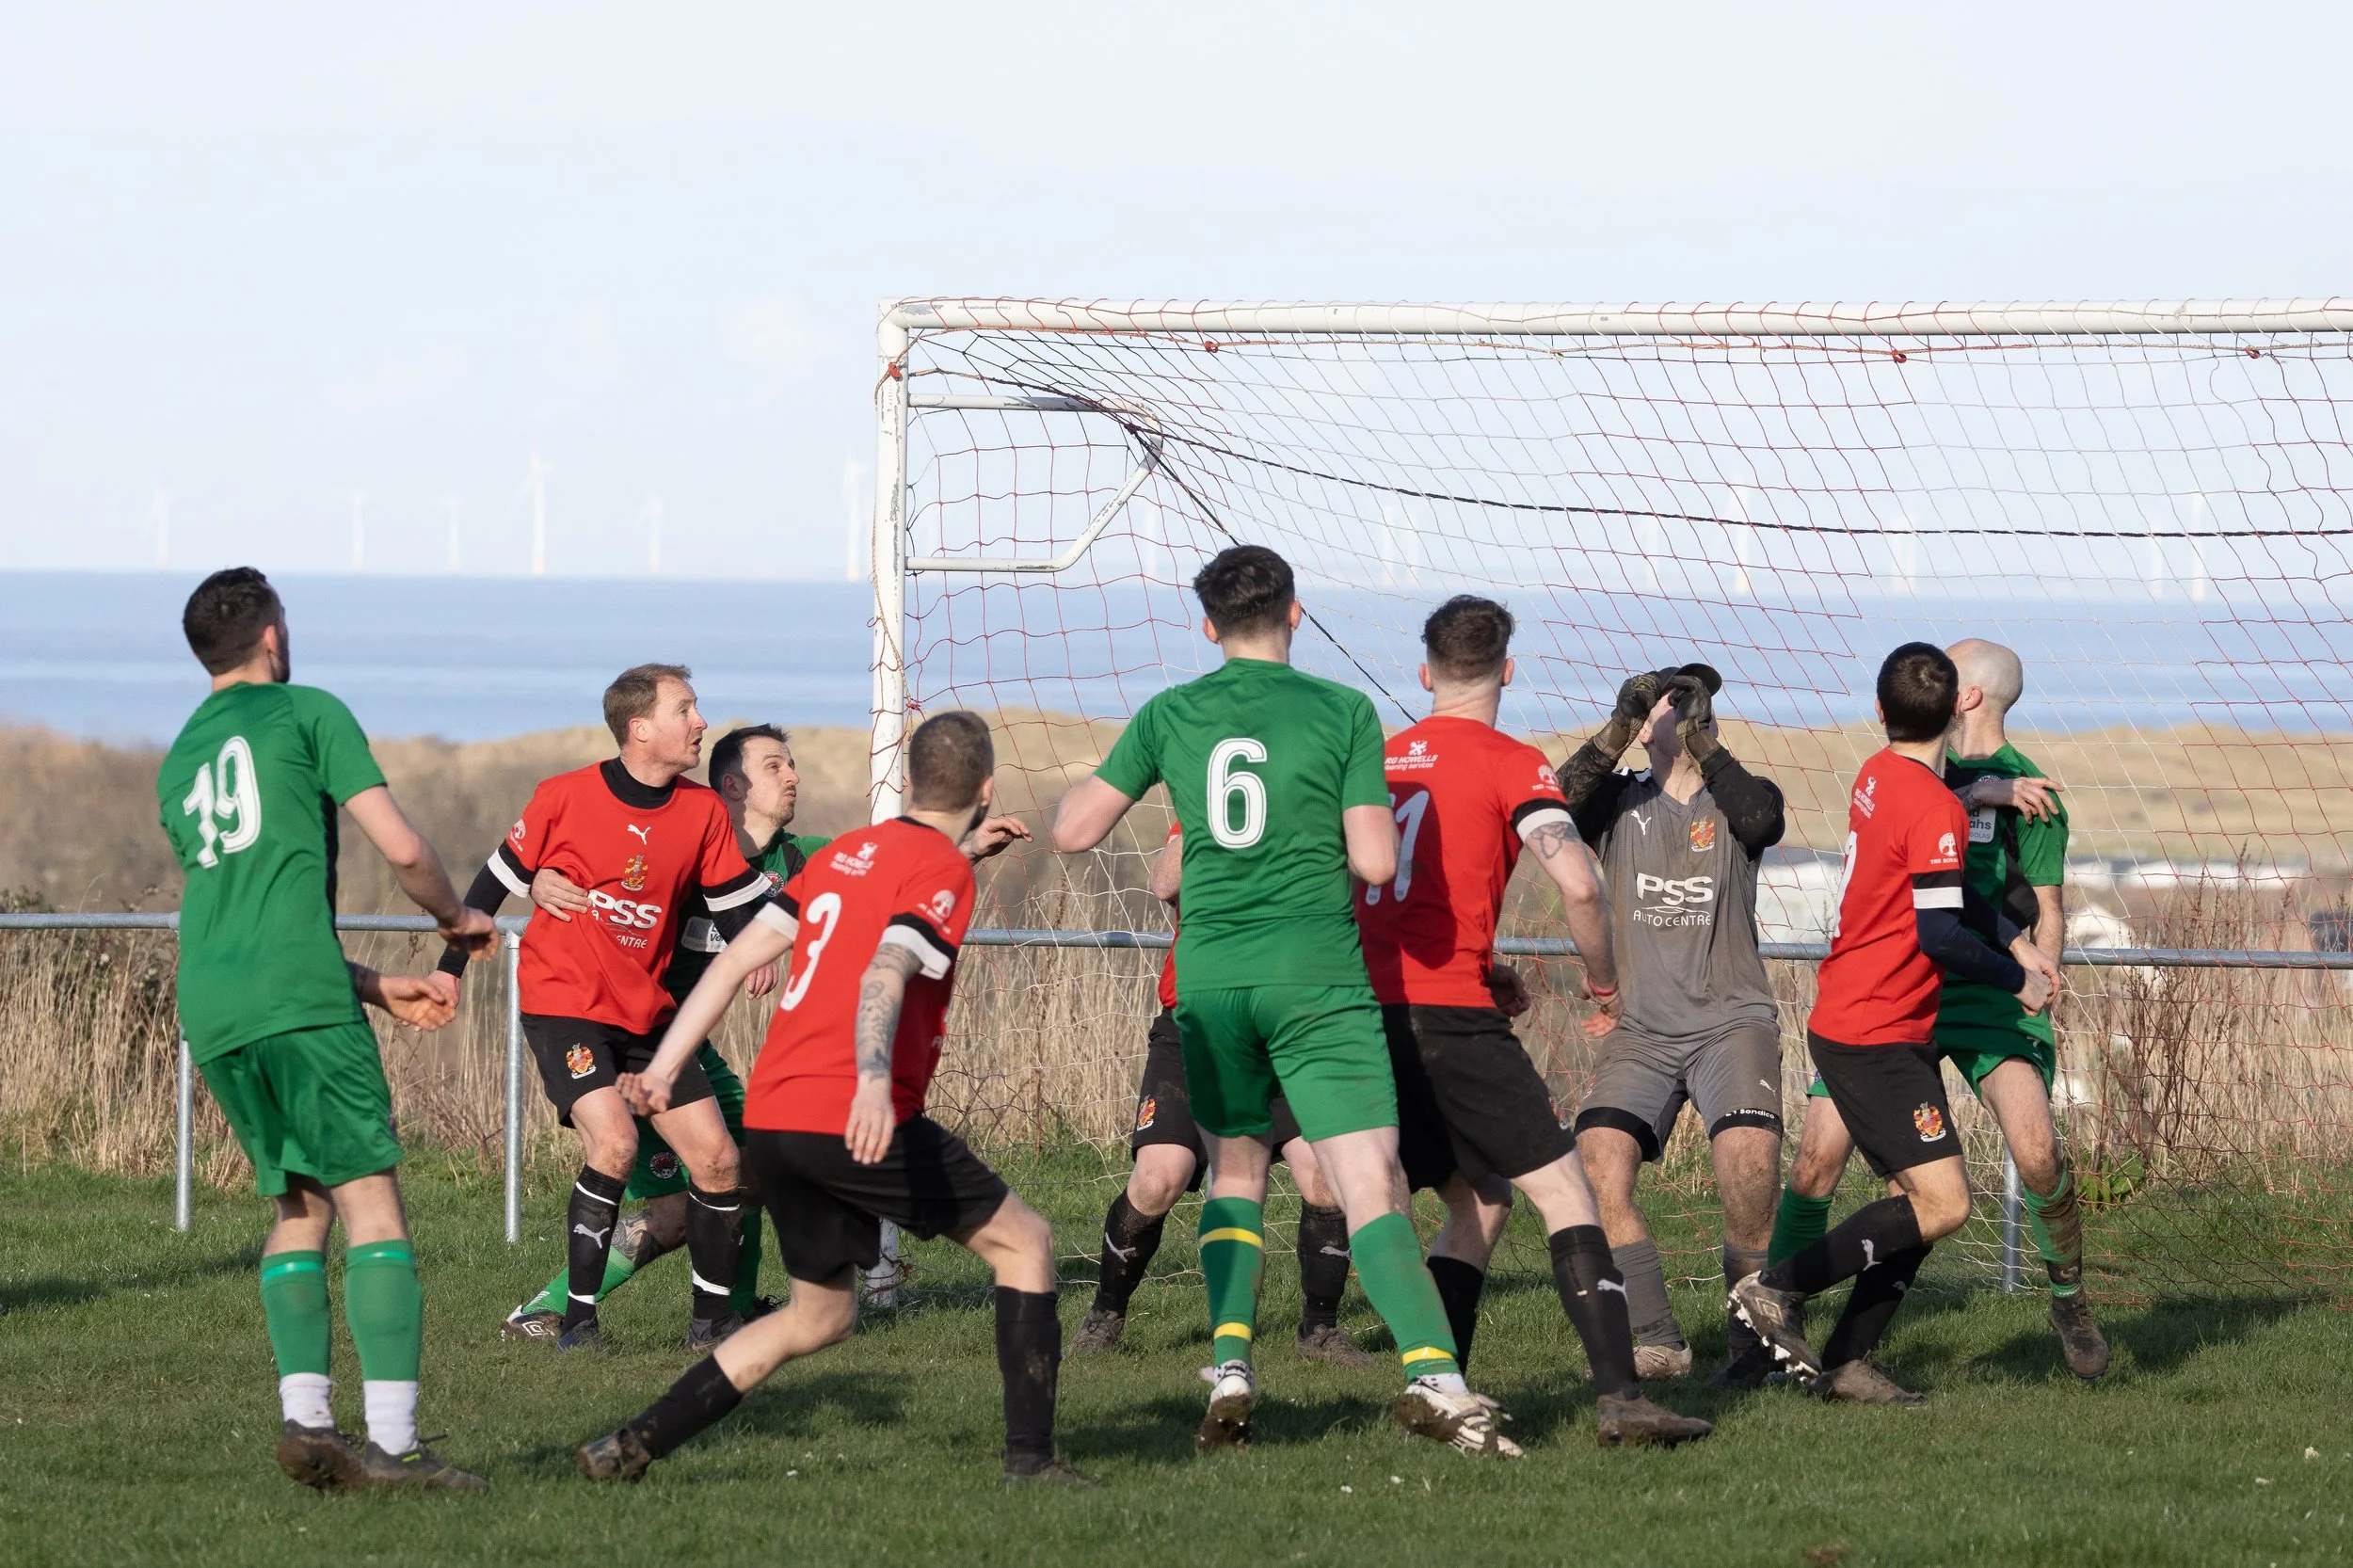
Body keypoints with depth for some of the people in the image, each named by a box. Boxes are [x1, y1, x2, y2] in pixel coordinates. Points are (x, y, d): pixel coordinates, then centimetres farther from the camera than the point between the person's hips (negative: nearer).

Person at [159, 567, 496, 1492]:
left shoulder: (178, 762, 25)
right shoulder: (306, 713, 5)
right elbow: (402, 849, 0)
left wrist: (382, 990, 30)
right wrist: (456, 917, 21)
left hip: (209, 1013, 7)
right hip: (302, 1004, -7)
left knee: (298, 1204, 16)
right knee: (370, 1201, -6)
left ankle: (304, 1416, -1)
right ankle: (391, 1443, -16)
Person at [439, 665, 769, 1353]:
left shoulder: (704, 812, 0)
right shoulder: (565, 797, -11)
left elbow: (736, 902, 7)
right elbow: (499, 879, 0)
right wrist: (450, 970, 3)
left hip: (647, 1011, 5)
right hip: (563, 1003, -5)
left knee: (717, 1158, 0)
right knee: (614, 1142, -24)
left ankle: (714, 1316, 17)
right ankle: (579, 1319, -15)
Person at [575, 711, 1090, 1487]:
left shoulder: (843, 854, 20)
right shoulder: (943, 871, -4)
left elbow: (736, 958, 15)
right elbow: (884, 976, -21)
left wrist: (664, 1069, 14)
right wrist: (873, 1082, -36)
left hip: (769, 1120, 8)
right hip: (854, 1121, -8)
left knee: (821, 1315, 20)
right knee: (1024, 1242, 7)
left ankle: (632, 1444, 12)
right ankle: (1030, 1456, 0)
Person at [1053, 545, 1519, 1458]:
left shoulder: (1169, 717, 6)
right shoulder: (1343, 713, -2)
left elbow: (1071, 831, 10)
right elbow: (1375, 861, -7)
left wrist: (1094, 779, 31)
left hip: (1207, 972, 3)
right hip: (1316, 972, -3)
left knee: (1236, 1171, 21)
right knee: (1371, 1184, -9)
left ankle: (1229, 1368, 5)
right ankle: (1432, 1373, -26)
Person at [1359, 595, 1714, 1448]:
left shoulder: (1380, 760, 17)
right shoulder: (1509, 764, -2)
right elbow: (1577, 883, -15)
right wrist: (1603, 976, 3)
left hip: (1370, 1015, 6)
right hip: (1450, 1017, -6)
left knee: (1478, 1203, 20)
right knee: (1564, 1193, -4)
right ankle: (1620, 1397, -15)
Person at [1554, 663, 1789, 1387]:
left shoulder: (1736, 798, 6)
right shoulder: (1619, 802, 9)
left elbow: (1761, 817, -18)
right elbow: (1557, 808, -12)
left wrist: (1702, 739, -25)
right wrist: (1618, 730, -21)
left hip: (1732, 1021, -2)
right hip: (1641, 1027, 2)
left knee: (1749, 1158, -25)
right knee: (1598, 1163, -19)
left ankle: (1751, 1339, -11)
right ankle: (1654, 1341, -12)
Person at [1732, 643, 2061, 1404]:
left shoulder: (1878, 776, 10)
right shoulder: (1936, 810, -18)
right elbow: (1940, 935, -21)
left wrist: (2017, 941, 15)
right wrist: (2017, 983, -6)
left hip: (1847, 1021, 10)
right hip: (1877, 1038, -10)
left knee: (1926, 1199, 11)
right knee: (1942, 1203, -13)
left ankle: (1845, 1362, 8)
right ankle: (1779, 1287, -9)